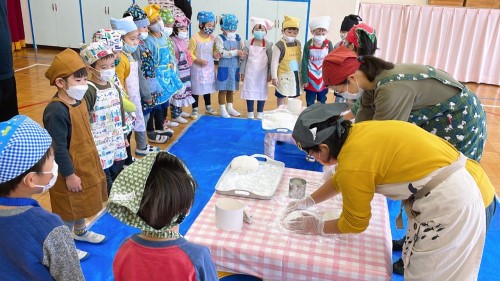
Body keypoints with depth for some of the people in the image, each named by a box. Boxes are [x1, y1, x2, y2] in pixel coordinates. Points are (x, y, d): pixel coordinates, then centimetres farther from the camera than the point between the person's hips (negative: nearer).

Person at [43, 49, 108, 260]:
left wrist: (93, 161, 18)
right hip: (70, 169, -9)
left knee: (81, 203, 27)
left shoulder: (79, 100, 0)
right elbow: (58, 148, -25)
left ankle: (80, 231, 50)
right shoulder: (56, 111, -29)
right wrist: (69, 175, -20)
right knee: (68, 209, 9)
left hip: (86, 164, 9)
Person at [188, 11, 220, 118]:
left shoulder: (212, 37, 2)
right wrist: (199, 60, -24)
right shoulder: (195, 38, -16)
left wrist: (215, 54, -7)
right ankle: (195, 109, 16)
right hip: (197, 68, -6)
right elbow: (189, 53, -14)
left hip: (209, 67, 6)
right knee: (196, 89, 3)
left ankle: (208, 107, 34)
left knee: (208, 87, 18)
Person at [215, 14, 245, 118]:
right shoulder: (220, 38, -8)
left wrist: (240, 54, -18)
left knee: (231, 89, 16)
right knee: (223, 89, 2)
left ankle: (229, 107, 29)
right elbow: (221, 53, -20)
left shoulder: (238, 38, 7)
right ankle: (222, 109, 12)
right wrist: (236, 52, -22)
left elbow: (242, 51, 6)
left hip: (235, 67, 5)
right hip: (224, 67, -5)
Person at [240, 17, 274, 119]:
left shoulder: (268, 44, -5)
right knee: (250, 91, 5)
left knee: (262, 92, 8)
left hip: (262, 73, 0)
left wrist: (270, 74, -1)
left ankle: (260, 114, 21)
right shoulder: (248, 43, -3)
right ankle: (250, 114, 18)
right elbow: (244, 59, 2)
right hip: (250, 72, 0)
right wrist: (242, 72, 2)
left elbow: (270, 60, -1)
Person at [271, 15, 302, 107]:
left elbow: (300, 58, 12)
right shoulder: (279, 45, -15)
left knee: (294, 96, 15)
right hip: (284, 75, -5)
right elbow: (274, 62, -13)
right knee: (281, 96, 7)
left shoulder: (298, 43, 4)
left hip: (296, 75, 5)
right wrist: (274, 77, -14)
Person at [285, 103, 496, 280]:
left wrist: (319, 227, 11)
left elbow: (355, 223, -4)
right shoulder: (357, 133, 3)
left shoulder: (353, 165, -21)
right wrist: (308, 201, 25)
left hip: (452, 201, -9)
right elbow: (340, 179, 22)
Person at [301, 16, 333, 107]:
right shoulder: (308, 45, -14)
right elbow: (305, 62, -8)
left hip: (324, 79, 1)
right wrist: (305, 79, -7)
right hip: (311, 79, -1)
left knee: (322, 101, 16)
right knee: (310, 102, 12)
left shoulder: (329, 44, -11)